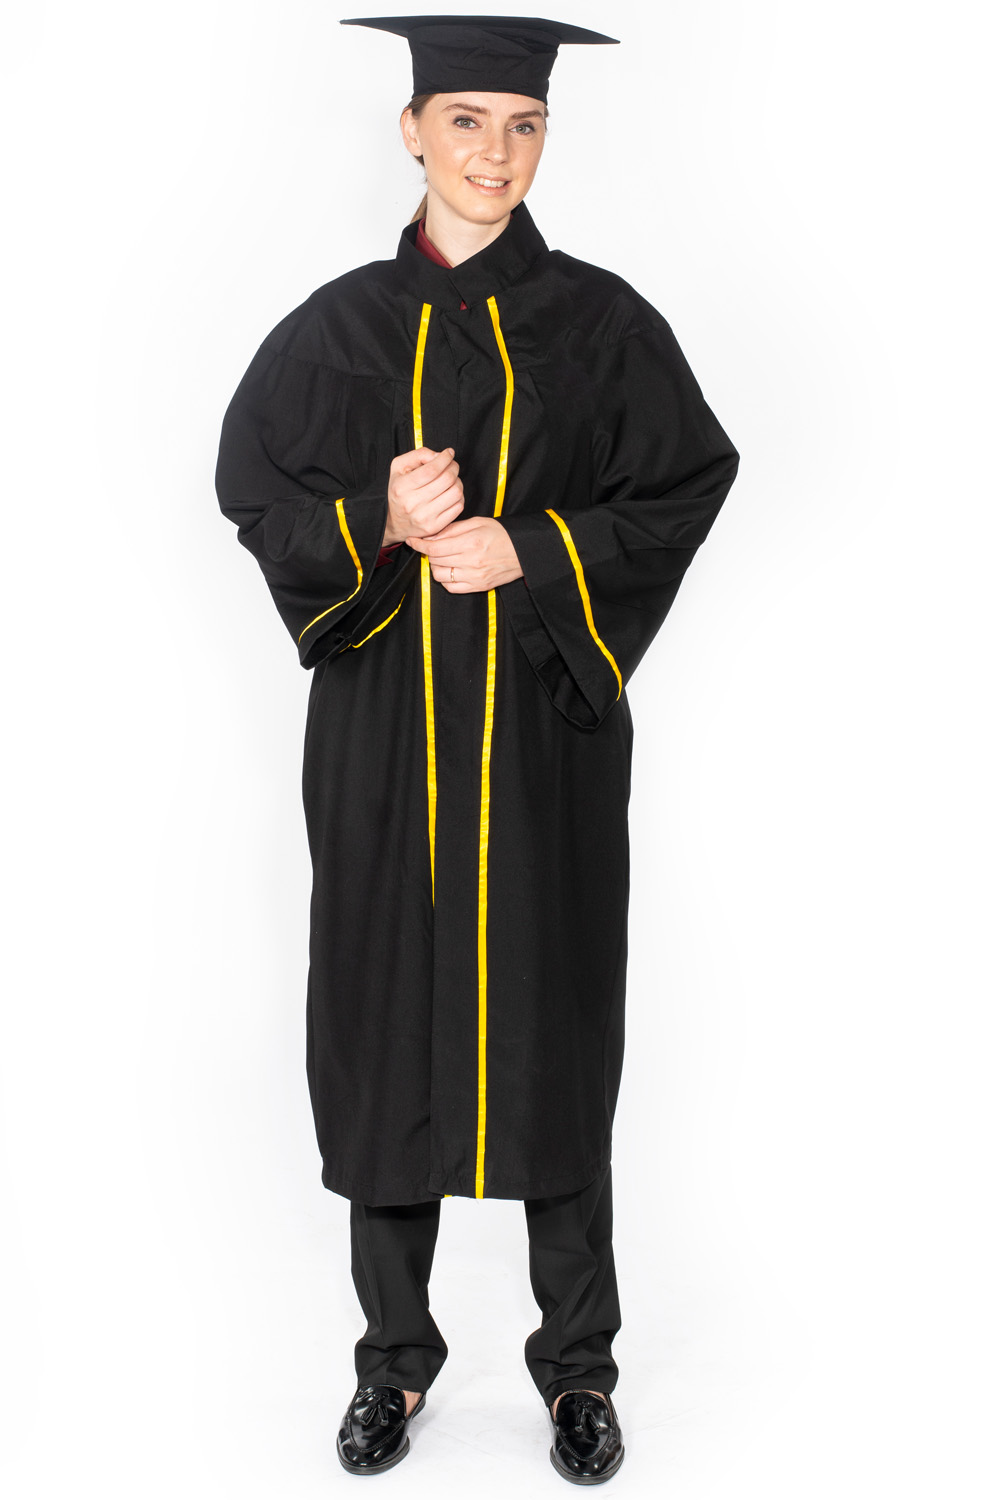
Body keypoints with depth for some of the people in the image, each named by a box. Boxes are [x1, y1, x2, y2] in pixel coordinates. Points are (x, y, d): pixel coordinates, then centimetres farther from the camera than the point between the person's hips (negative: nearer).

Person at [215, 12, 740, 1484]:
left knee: (552, 1022, 4)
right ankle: (396, 1351, 21)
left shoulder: (601, 322, 2)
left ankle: (580, 1361, 18)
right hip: (383, 728, 1)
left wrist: (530, 551, -13)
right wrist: (380, 524, -14)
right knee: (389, 1022, 6)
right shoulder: (337, 328, 5)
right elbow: (253, 488, 5)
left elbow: (688, 484, 0)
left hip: (548, 723, -1)